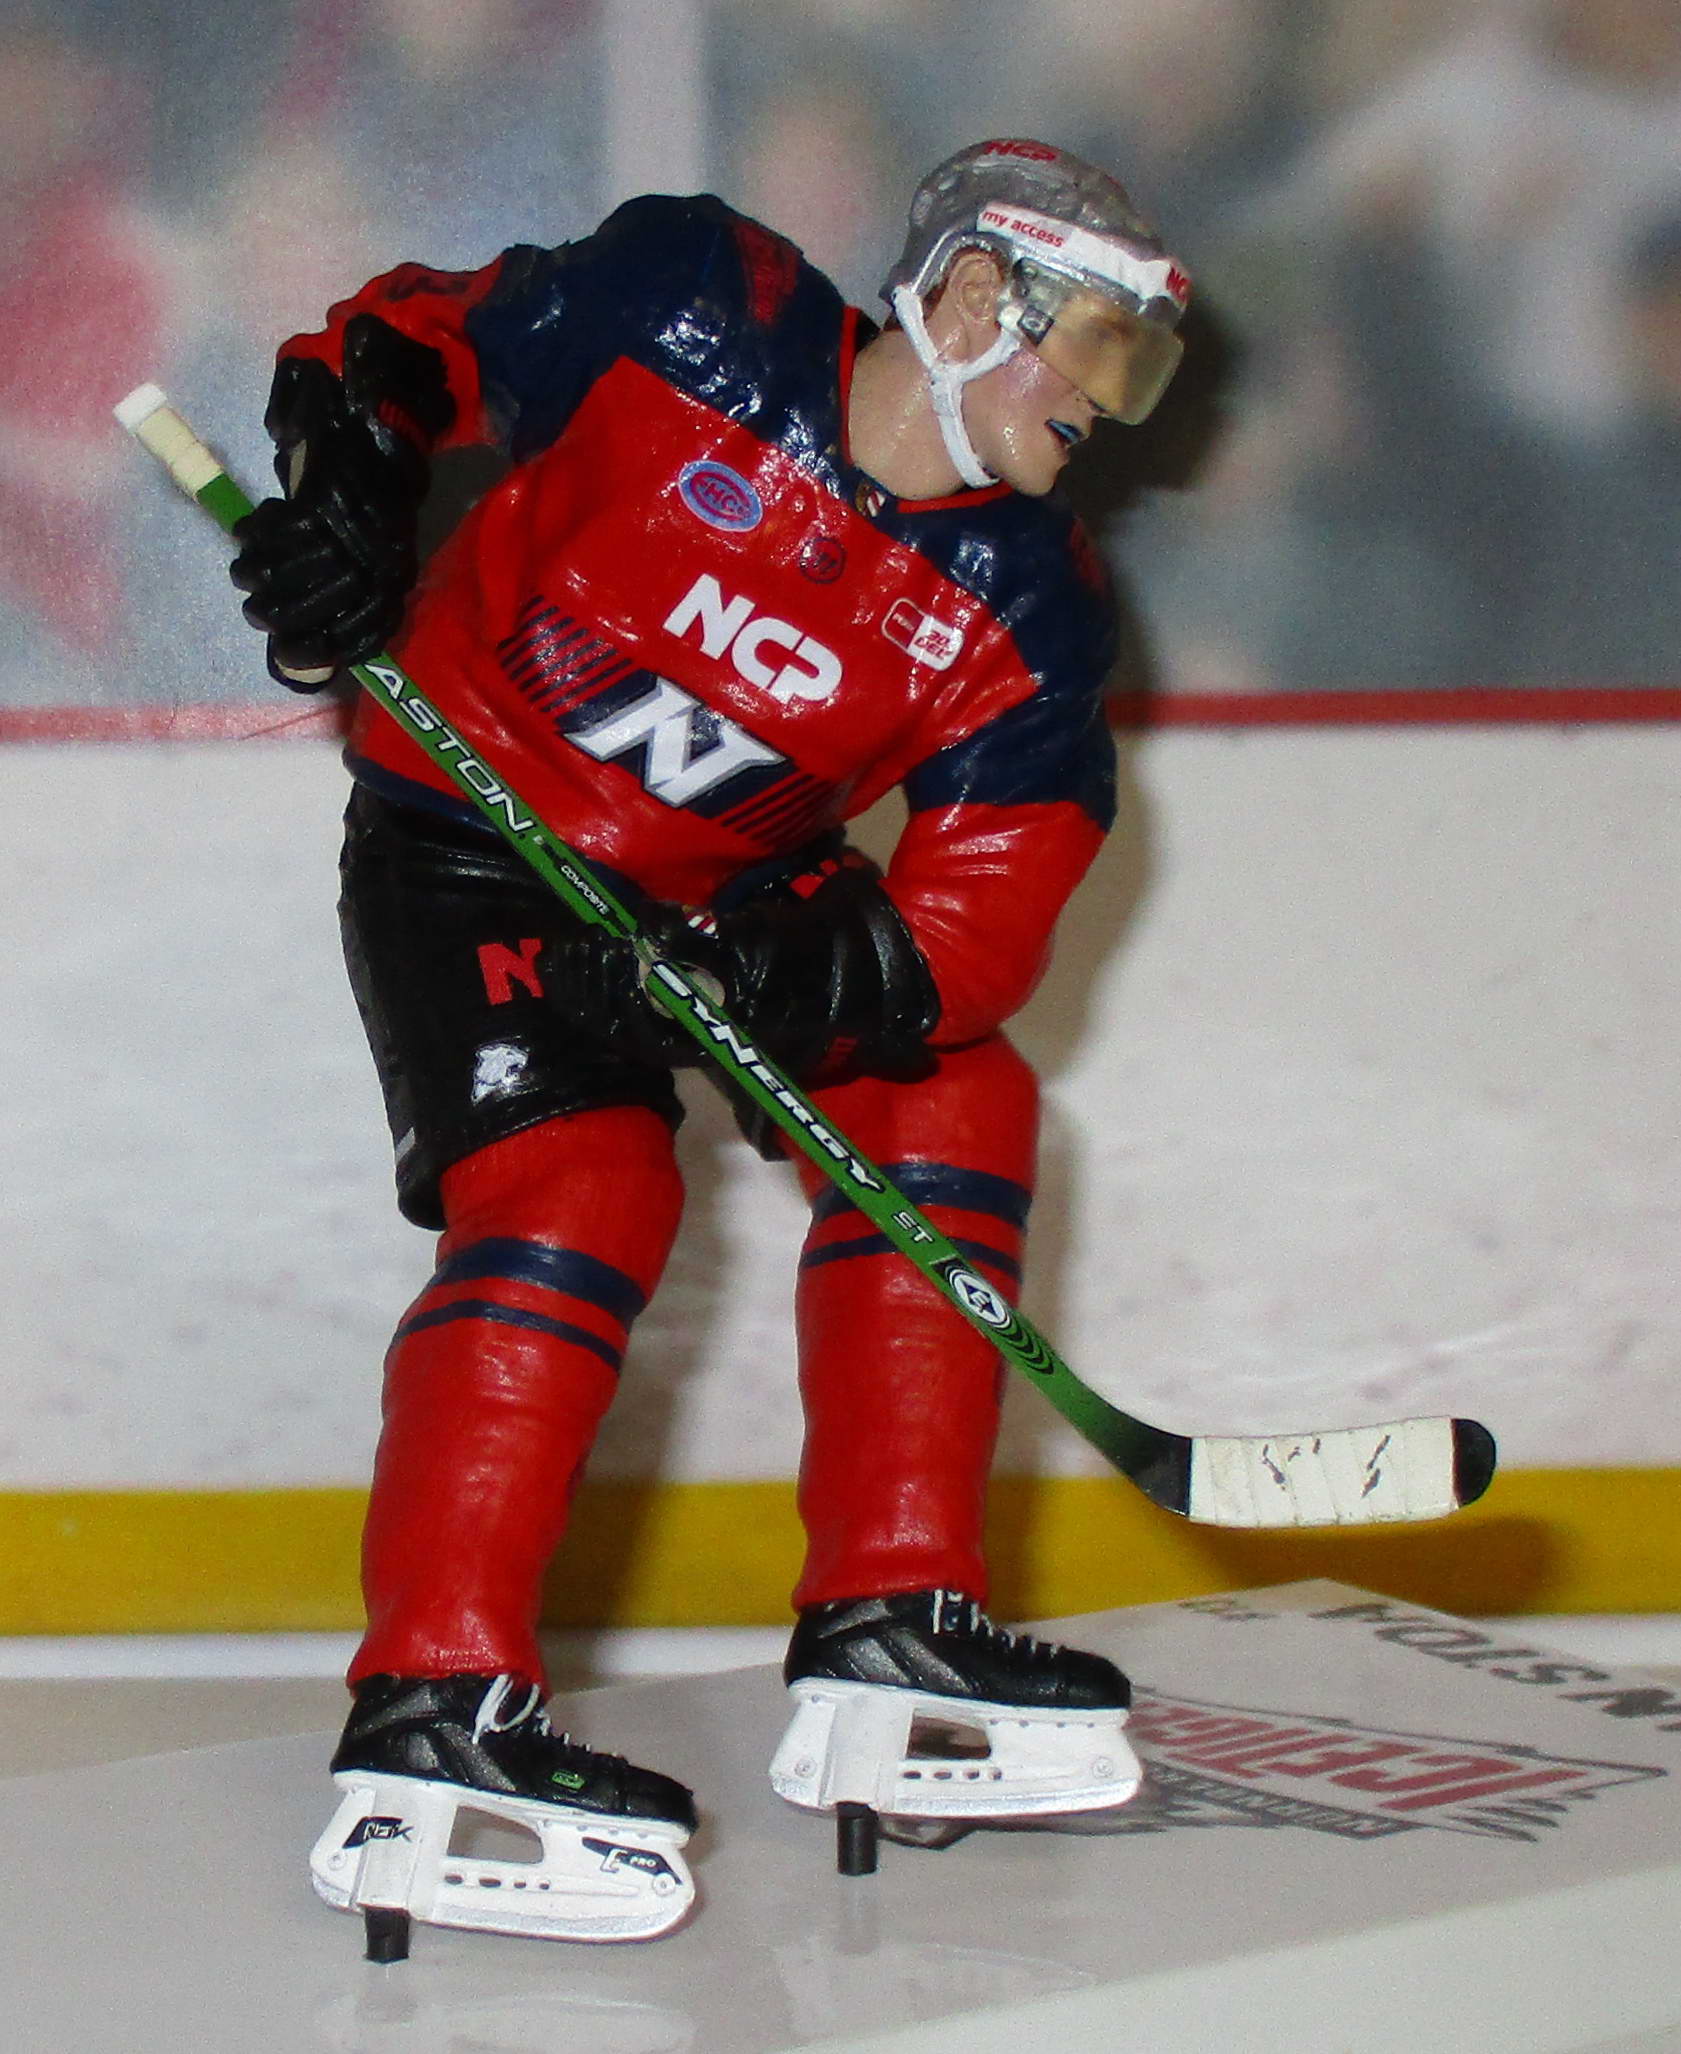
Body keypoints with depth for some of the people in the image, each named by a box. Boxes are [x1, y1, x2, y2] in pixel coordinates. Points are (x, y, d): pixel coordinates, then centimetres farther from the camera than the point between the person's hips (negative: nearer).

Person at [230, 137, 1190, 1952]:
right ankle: (427, 1721, -30)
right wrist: (344, 487, -22)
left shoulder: (1023, 616, -9)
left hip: (724, 892, 7)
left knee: (950, 1096, -2)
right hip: (468, 831, -6)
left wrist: (817, 980, -33)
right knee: (577, 1180, -25)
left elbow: (972, 925, -15)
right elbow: (406, 341, -5)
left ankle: (887, 1622, 2)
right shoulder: (688, 311, -19)